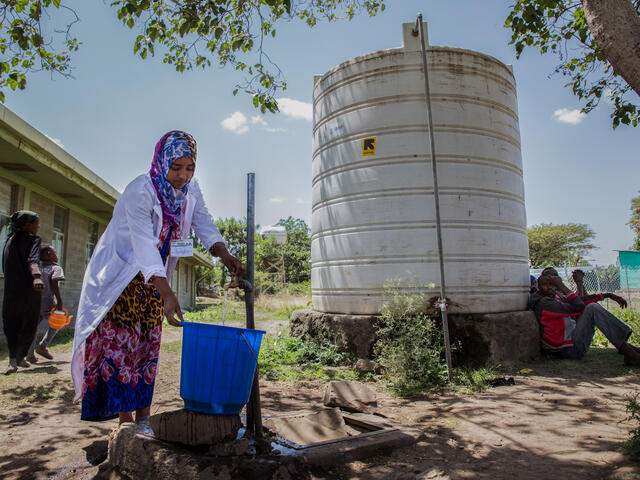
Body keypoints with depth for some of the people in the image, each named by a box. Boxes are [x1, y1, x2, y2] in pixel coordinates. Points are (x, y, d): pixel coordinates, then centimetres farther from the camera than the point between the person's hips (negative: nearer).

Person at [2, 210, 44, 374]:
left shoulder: (10, 240, 13)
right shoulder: (33, 239, -6)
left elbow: (4, 267, 18)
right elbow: (33, 259, -27)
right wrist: (36, 276, -42)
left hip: (11, 290, 5)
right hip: (29, 290, -4)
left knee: (11, 325, 8)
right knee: (29, 325, 11)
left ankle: (13, 359, -7)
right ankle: (20, 358, 18)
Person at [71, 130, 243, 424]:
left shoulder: (190, 190, -6)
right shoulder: (139, 192, -27)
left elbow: (204, 224, -11)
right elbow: (144, 244, -35)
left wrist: (224, 255, -32)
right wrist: (167, 293, -44)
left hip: (153, 277, 6)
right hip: (120, 273, -6)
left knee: (148, 343, 7)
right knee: (121, 343, -6)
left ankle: (143, 416, 15)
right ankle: (125, 420, 2)